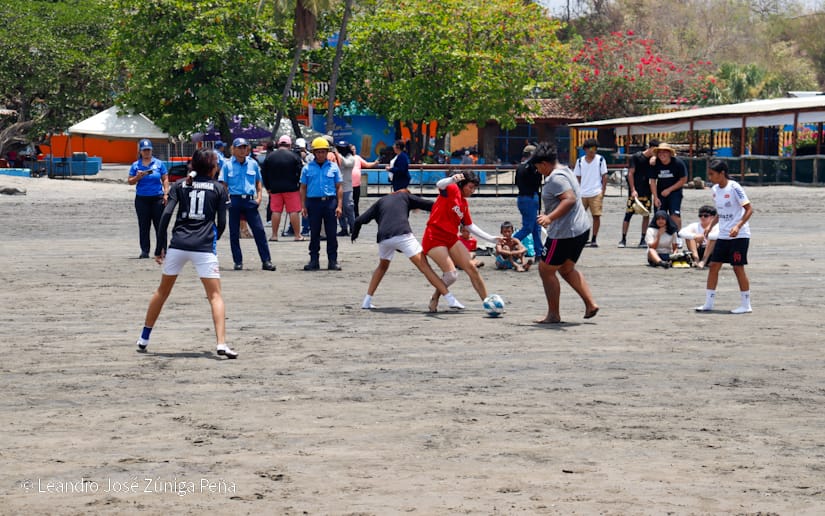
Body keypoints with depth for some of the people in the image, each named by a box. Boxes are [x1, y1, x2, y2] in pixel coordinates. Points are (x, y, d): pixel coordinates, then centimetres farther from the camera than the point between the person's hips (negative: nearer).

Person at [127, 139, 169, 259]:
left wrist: (166, 194, -3)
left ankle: (160, 250, 2)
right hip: (141, 199, 1)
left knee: (160, 225, -3)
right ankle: (144, 251, 5)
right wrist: (138, 177, -12)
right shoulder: (135, 165, 8)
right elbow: (130, 181, 8)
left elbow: (165, 179, 7)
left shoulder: (159, 163, 6)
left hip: (157, 198, -1)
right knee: (143, 226, 1)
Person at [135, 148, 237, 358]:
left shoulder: (180, 185, 11)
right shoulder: (218, 188, 7)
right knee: (215, 295, -1)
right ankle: (221, 344, -17)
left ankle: (144, 339, 28)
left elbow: (166, 215, 1)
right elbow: (222, 223, 4)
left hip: (178, 244, 3)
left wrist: (161, 247, 5)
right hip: (204, 247, -2)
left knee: (162, 291, 19)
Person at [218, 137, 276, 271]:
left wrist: (259, 197, 3)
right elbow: (223, 185, 2)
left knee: (259, 230, -5)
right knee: (234, 233, 4)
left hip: (249, 200, 1)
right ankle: (238, 262, 13)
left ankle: (266, 261, -4)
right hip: (234, 200, -1)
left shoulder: (253, 164, 9)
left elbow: (259, 181, 16)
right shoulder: (228, 165, 2)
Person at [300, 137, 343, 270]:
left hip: (330, 201, 0)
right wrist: (303, 206, 2)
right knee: (314, 233, 5)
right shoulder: (307, 168, 8)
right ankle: (314, 260, 10)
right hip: (313, 202, 0)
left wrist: (339, 205, -1)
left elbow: (339, 188, 8)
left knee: (331, 233, 0)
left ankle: (333, 261, 5)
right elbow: (303, 188, 10)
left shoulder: (333, 167, 7)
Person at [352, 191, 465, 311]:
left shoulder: (380, 202, 31)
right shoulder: (404, 196, 26)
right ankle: (450, 299, -14)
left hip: (383, 239, 3)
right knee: (424, 266, -6)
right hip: (402, 235, -3)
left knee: (382, 267, 31)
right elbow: (429, 205, 15)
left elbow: (359, 220, 23)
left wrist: (354, 235, 40)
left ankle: (367, 301, 27)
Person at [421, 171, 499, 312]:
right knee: (451, 275, -17)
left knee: (471, 268, -3)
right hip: (434, 238, -8)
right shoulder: (452, 190, -4)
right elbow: (439, 185, -27)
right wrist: (452, 179, -50)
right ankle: (434, 299, 9)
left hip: (451, 239, 8)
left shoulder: (464, 204, 18)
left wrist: (491, 239, 23)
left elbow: (470, 226, 26)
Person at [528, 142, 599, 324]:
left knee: (546, 270, 3)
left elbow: (570, 199, -30)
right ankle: (590, 304, 14)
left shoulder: (556, 178, -18)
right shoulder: (566, 171, 15)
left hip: (564, 233, -11)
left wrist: (550, 217, -36)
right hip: (581, 228, 11)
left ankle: (553, 315, 9)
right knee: (566, 269, 23)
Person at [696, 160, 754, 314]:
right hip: (723, 236, 7)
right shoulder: (715, 189, 9)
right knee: (713, 266, 4)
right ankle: (709, 303, 9)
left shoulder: (734, 188, -14)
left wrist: (738, 226, -26)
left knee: (738, 267, -4)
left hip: (739, 236, -7)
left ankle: (745, 305, 6)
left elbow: (749, 209, -16)